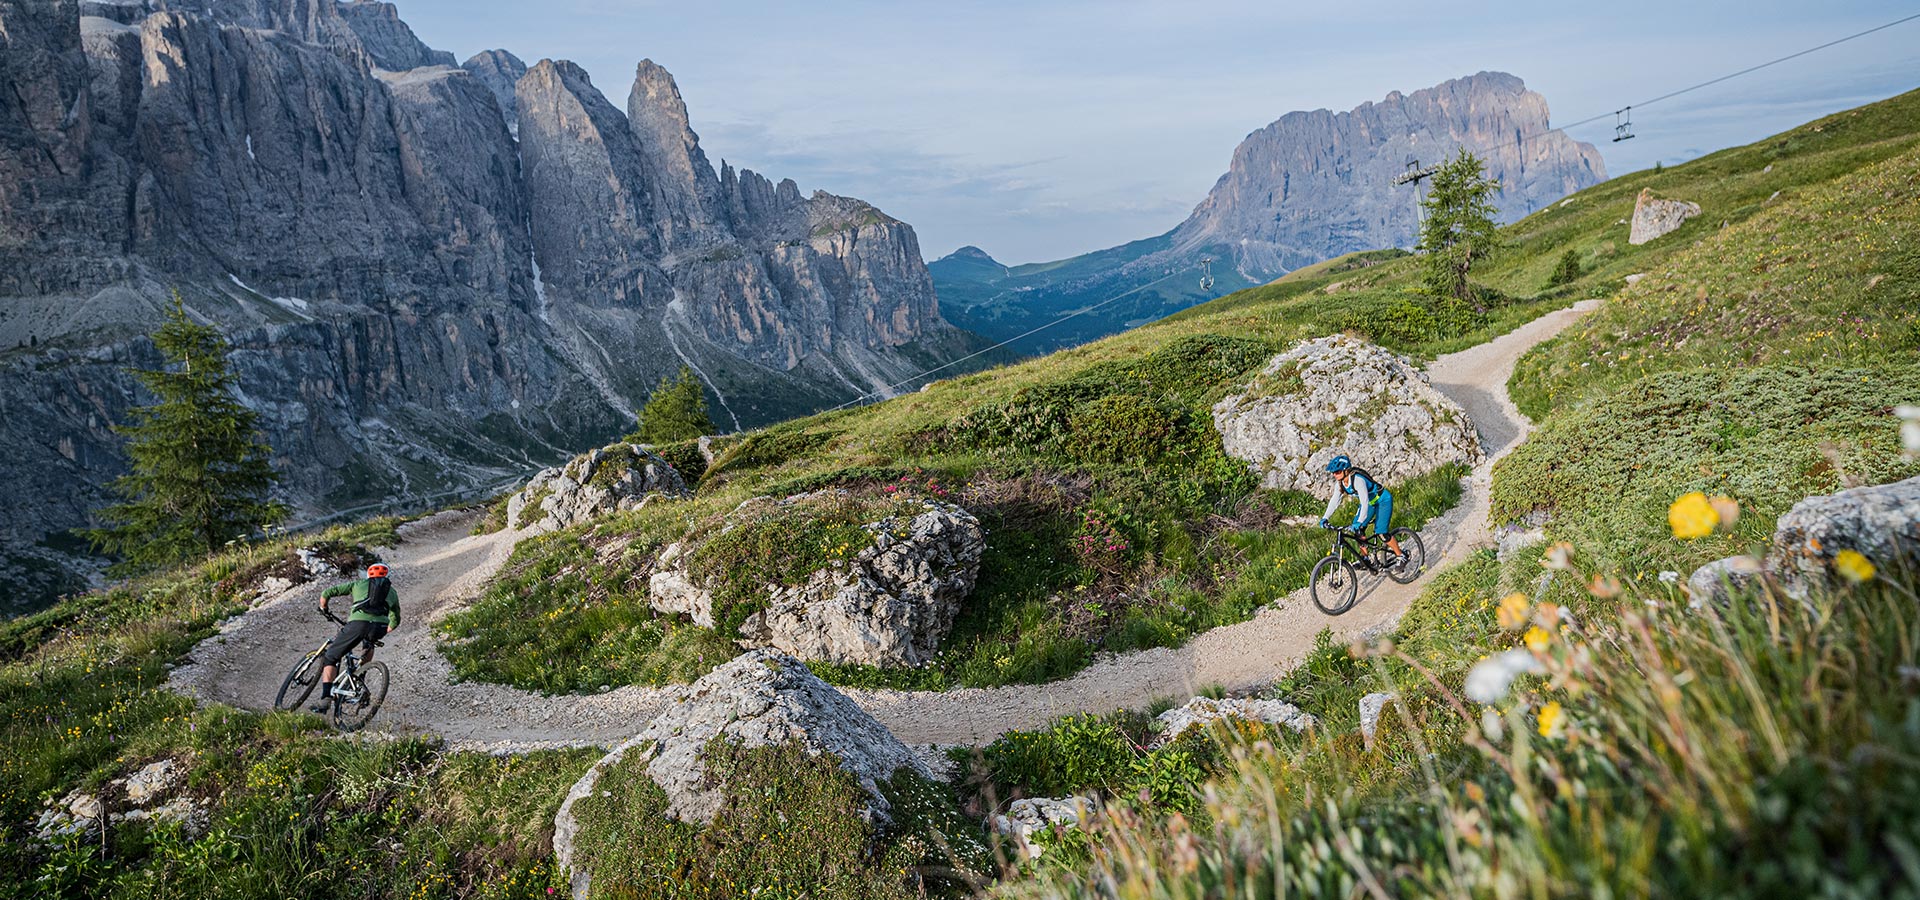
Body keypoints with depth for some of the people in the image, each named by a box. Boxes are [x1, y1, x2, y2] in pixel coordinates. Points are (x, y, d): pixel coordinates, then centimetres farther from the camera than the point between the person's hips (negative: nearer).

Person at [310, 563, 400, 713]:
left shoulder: (358, 584, 28)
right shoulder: (392, 591, 32)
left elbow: (326, 593, 28)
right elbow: (395, 620, 36)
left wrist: (323, 609, 47)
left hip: (358, 623, -2)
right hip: (380, 627, 2)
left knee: (330, 658, 11)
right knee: (368, 645, 38)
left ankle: (326, 699, -4)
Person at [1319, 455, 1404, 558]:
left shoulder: (1357, 479, -35)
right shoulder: (1340, 482, -11)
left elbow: (1364, 502, -40)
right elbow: (1334, 500, -6)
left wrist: (1360, 522, -47)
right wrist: (1325, 518, -16)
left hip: (1383, 500, -8)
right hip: (1370, 502, 8)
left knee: (1381, 532, -15)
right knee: (1358, 530, -4)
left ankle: (1401, 555, 4)